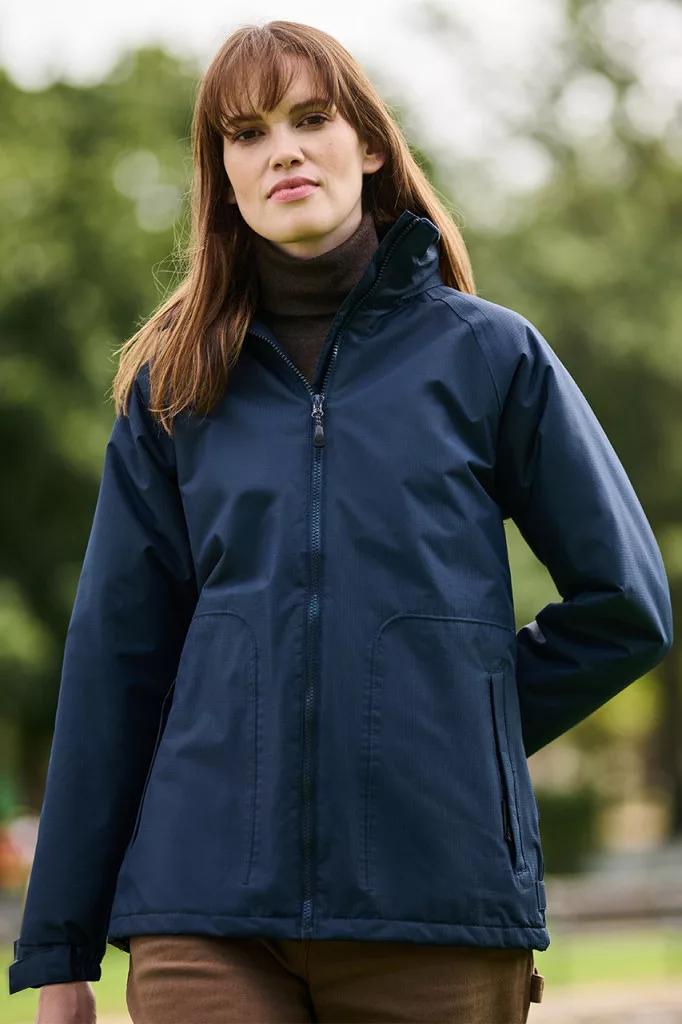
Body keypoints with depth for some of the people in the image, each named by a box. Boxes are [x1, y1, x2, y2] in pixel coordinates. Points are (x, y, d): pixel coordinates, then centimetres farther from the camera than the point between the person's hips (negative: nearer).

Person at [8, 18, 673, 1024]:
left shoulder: (487, 354, 6)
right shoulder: (174, 390, 11)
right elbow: (113, 667, 9)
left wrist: (456, 730, 5)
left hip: (441, 905, -1)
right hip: (208, 908, 1)